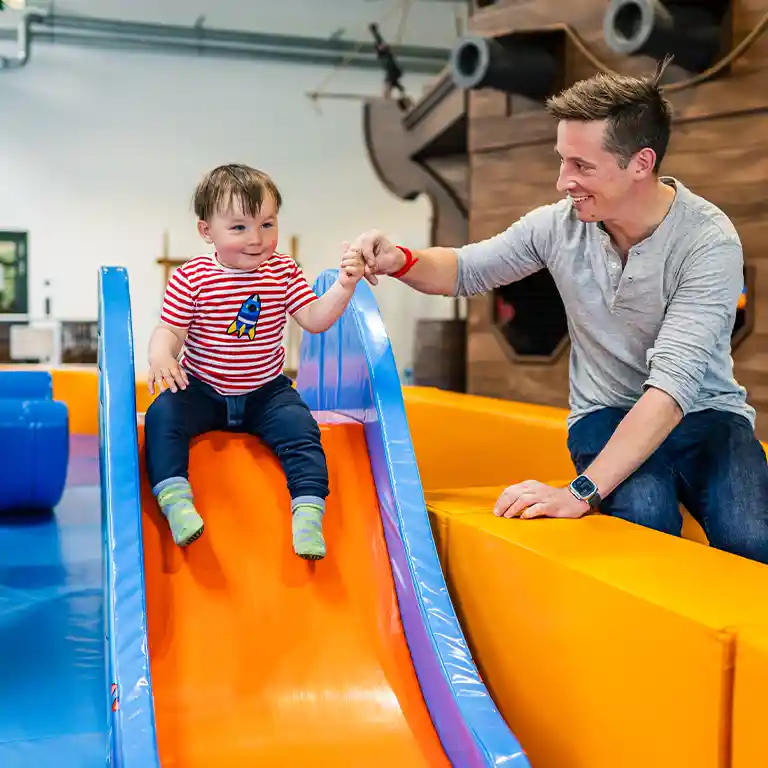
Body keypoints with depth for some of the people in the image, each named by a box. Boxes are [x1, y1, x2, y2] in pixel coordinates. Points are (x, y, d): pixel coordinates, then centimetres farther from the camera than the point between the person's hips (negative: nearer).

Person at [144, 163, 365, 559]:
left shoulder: (283, 271, -2)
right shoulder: (191, 279, -10)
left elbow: (314, 319, -7)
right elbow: (169, 330, -10)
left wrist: (343, 287, -23)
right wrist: (160, 356, -33)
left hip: (266, 392, 1)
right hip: (201, 391, -1)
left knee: (301, 428, -21)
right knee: (162, 415, -25)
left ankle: (308, 511, -18)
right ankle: (175, 500, -27)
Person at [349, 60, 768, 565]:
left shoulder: (708, 241, -20)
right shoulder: (560, 225, -7)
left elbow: (673, 382, -30)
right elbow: (466, 271, 8)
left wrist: (581, 491, -39)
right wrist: (401, 261, -16)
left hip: (704, 414, -1)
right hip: (608, 413, 2)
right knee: (644, 515, -33)